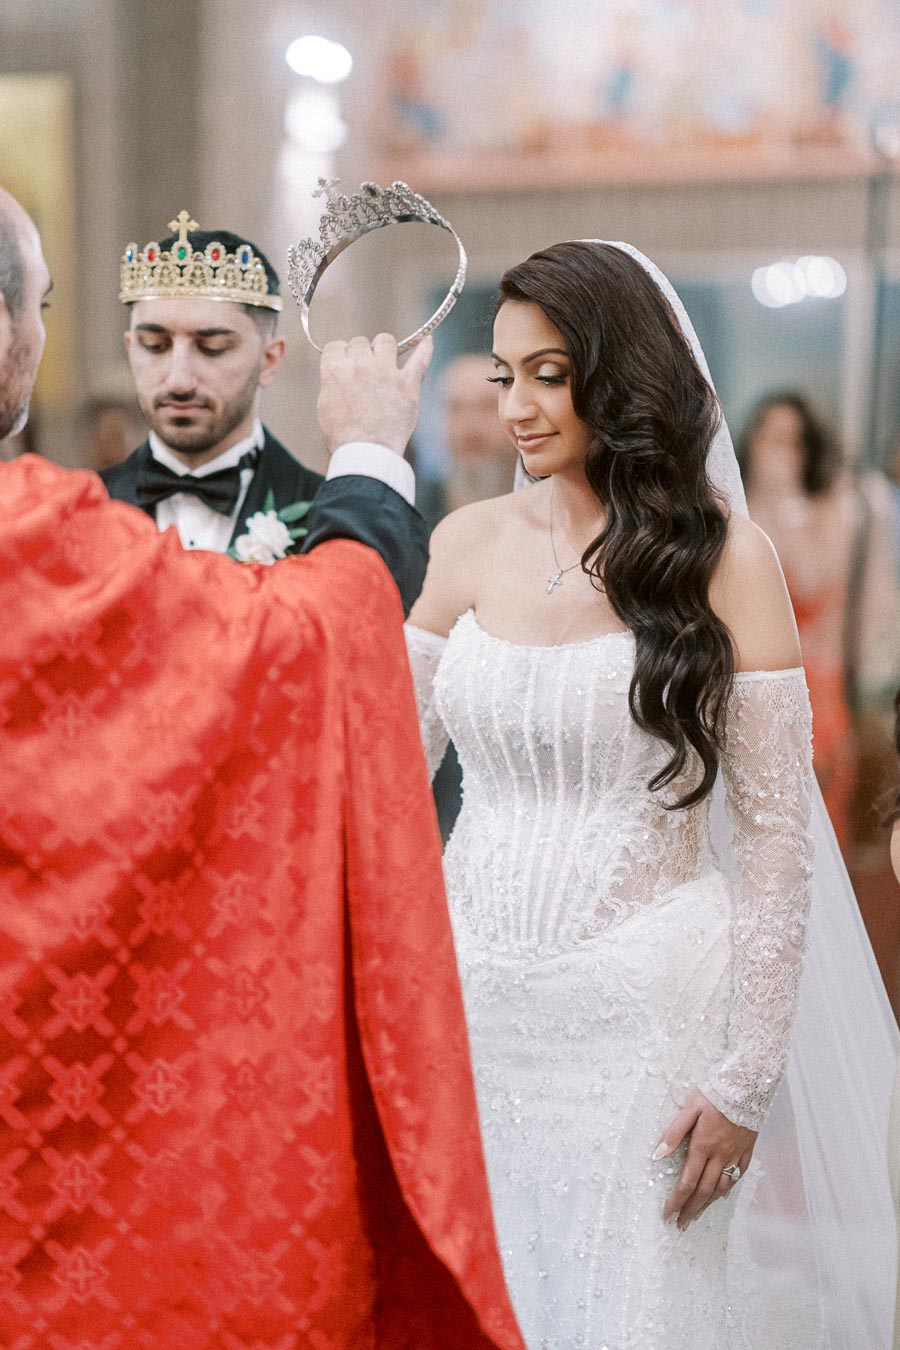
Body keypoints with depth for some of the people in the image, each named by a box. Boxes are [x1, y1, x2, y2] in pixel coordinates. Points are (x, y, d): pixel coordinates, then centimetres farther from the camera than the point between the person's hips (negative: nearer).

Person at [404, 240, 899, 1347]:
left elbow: (776, 830, -6)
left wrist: (745, 1079, -9)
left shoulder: (722, 558, -6)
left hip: (646, 1009, -3)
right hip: (476, 1004, 4)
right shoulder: (468, 543, 6)